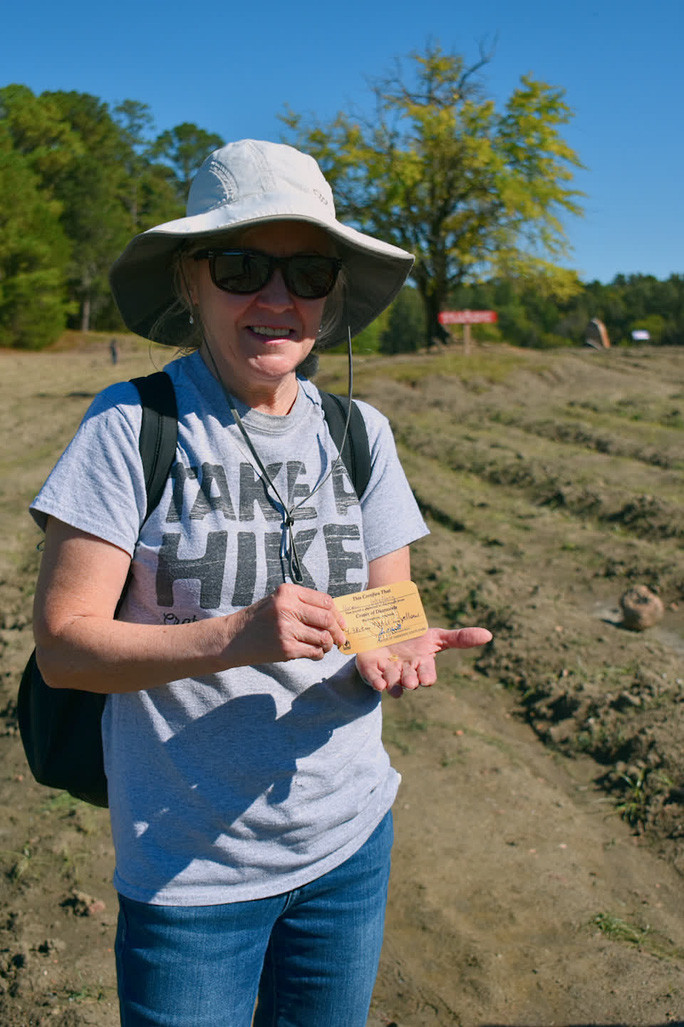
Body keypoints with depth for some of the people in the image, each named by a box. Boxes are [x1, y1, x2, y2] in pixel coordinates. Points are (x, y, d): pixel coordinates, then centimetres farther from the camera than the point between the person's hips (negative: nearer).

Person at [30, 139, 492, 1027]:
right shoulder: (132, 423, -13)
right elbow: (62, 644, -14)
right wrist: (236, 636, -28)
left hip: (349, 842, 4)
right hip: (187, 864, -3)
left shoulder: (359, 431, 0)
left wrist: (397, 652, -20)